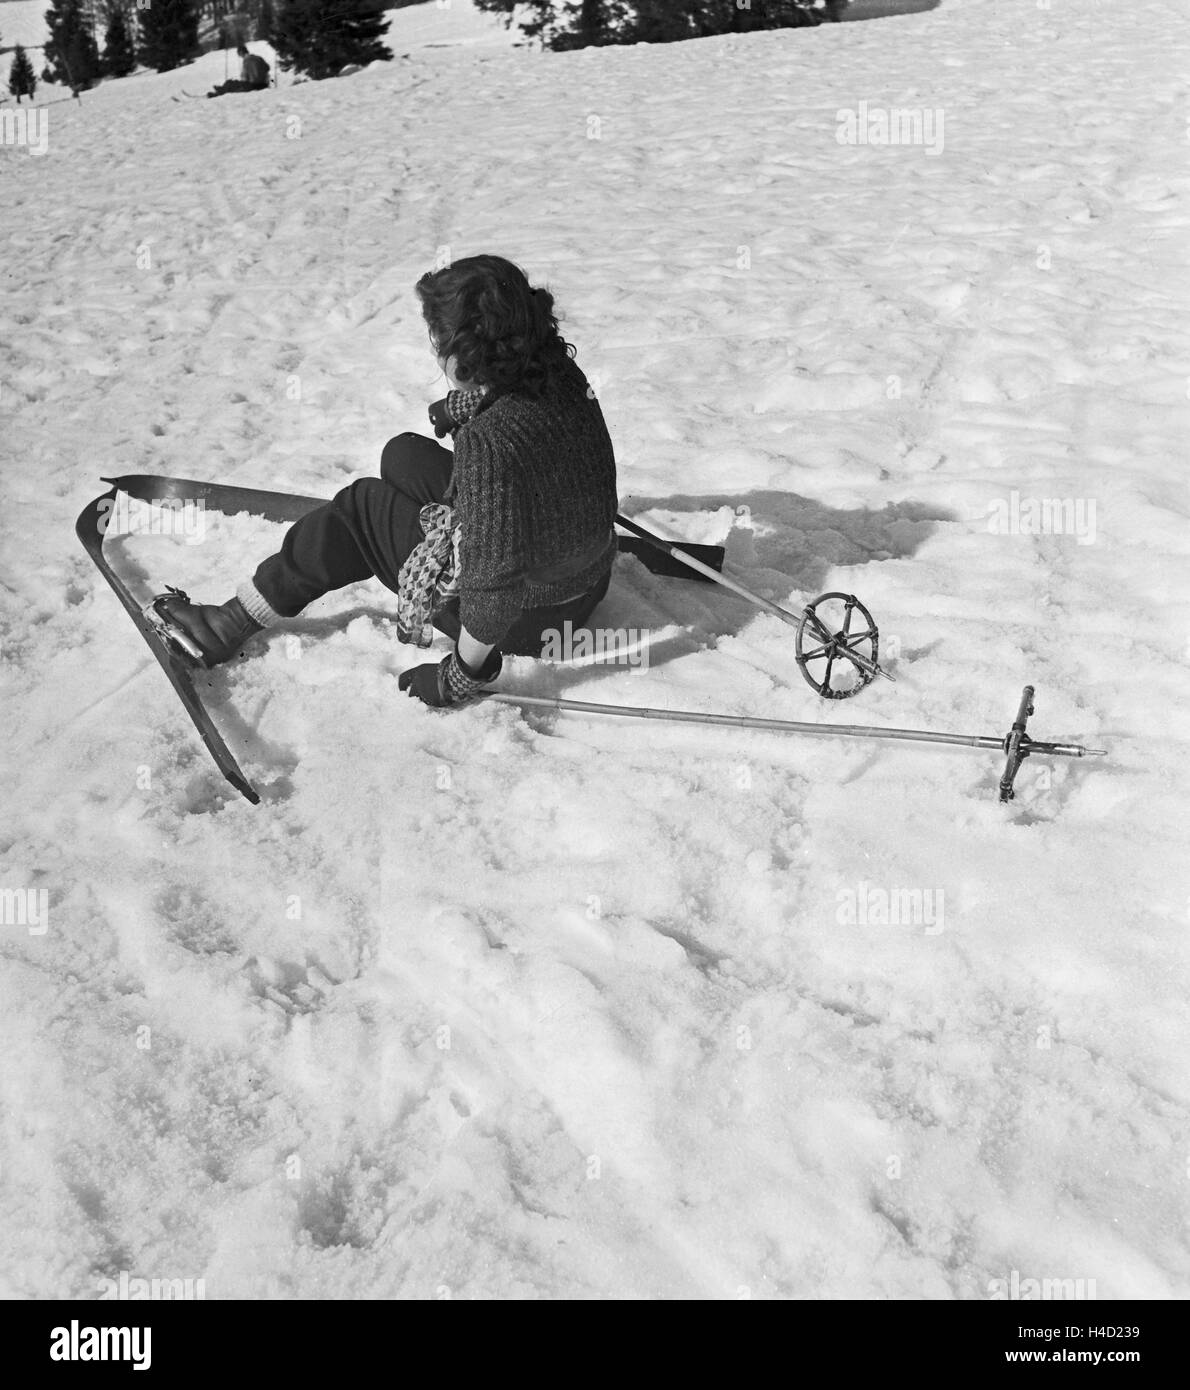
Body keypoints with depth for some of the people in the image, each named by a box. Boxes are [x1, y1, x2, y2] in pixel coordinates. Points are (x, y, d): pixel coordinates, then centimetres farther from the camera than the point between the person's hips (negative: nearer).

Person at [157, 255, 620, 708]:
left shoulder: (489, 444, -37)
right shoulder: (558, 368, -11)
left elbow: (493, 585, -30)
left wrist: (461, 678, -16)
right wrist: (460, 408, 32)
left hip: (527, 616, -8)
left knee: (360, 511, 2)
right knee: (404, 454, 17)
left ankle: (236, 622, 19)